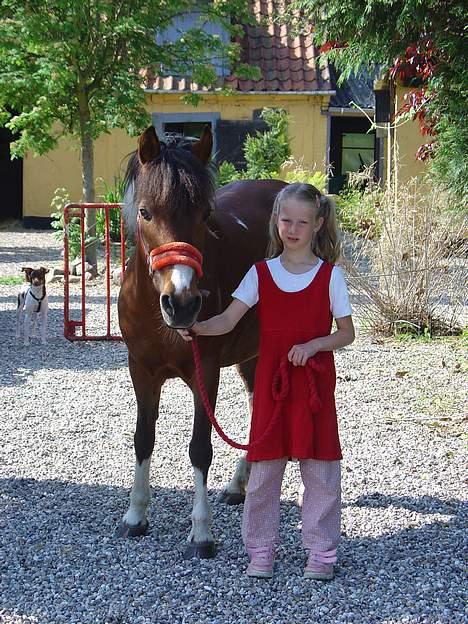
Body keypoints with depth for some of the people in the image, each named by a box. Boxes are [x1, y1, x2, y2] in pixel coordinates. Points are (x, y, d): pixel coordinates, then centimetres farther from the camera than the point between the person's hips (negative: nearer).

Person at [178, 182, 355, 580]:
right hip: (271, 379, 1)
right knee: (265, 465, 4)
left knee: (320, 466, 2)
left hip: (315, 378, -1)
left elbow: (347, 333, 2)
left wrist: (313, 344, -15)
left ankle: (322, 550, 14)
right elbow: (229, 320, -8)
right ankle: (261, 548, 15)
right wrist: (197, 327, -26)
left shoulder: (330, 276, -1)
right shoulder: (261, 273, 2)